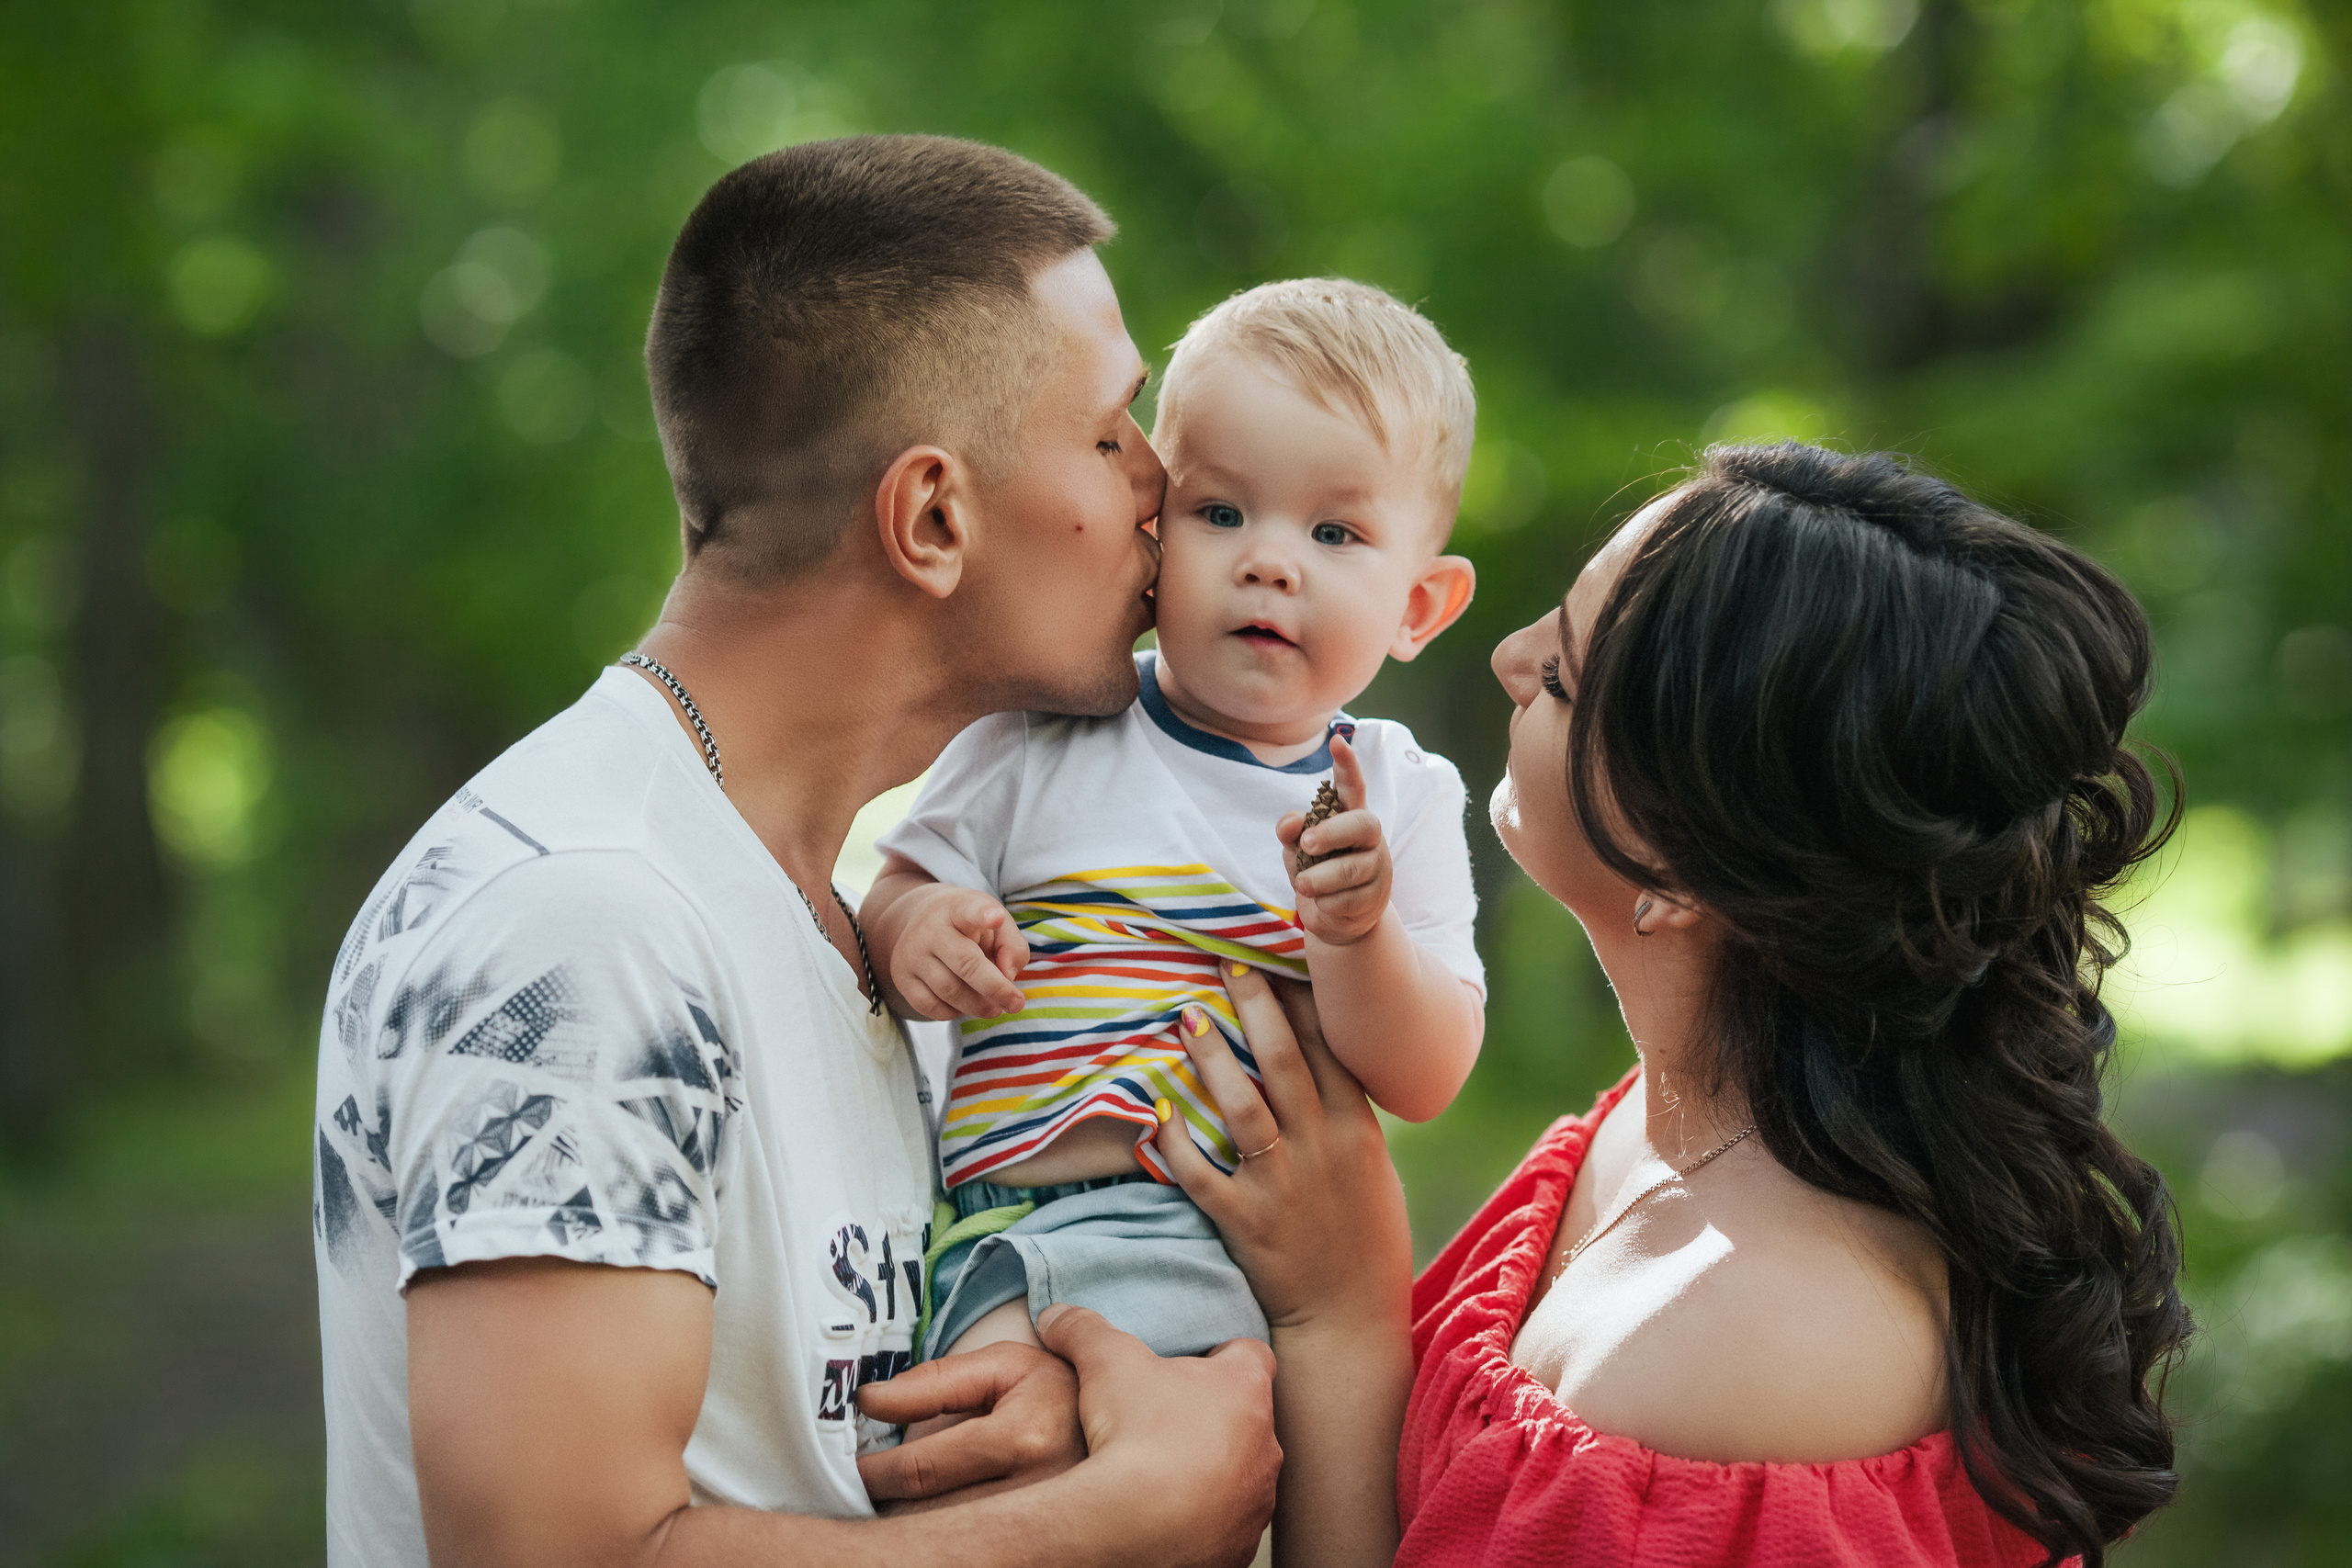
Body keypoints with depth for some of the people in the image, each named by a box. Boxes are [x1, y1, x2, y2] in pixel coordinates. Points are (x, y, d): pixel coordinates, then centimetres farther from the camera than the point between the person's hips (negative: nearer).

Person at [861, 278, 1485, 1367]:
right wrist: (915, 938, -11)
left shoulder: (1402, 798, 8)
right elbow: (898, 897, 13)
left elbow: (1424, 1084, 3)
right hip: (1026, 1222, -1)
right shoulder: (1043, 738, 7)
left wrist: (1357, 935, -17)